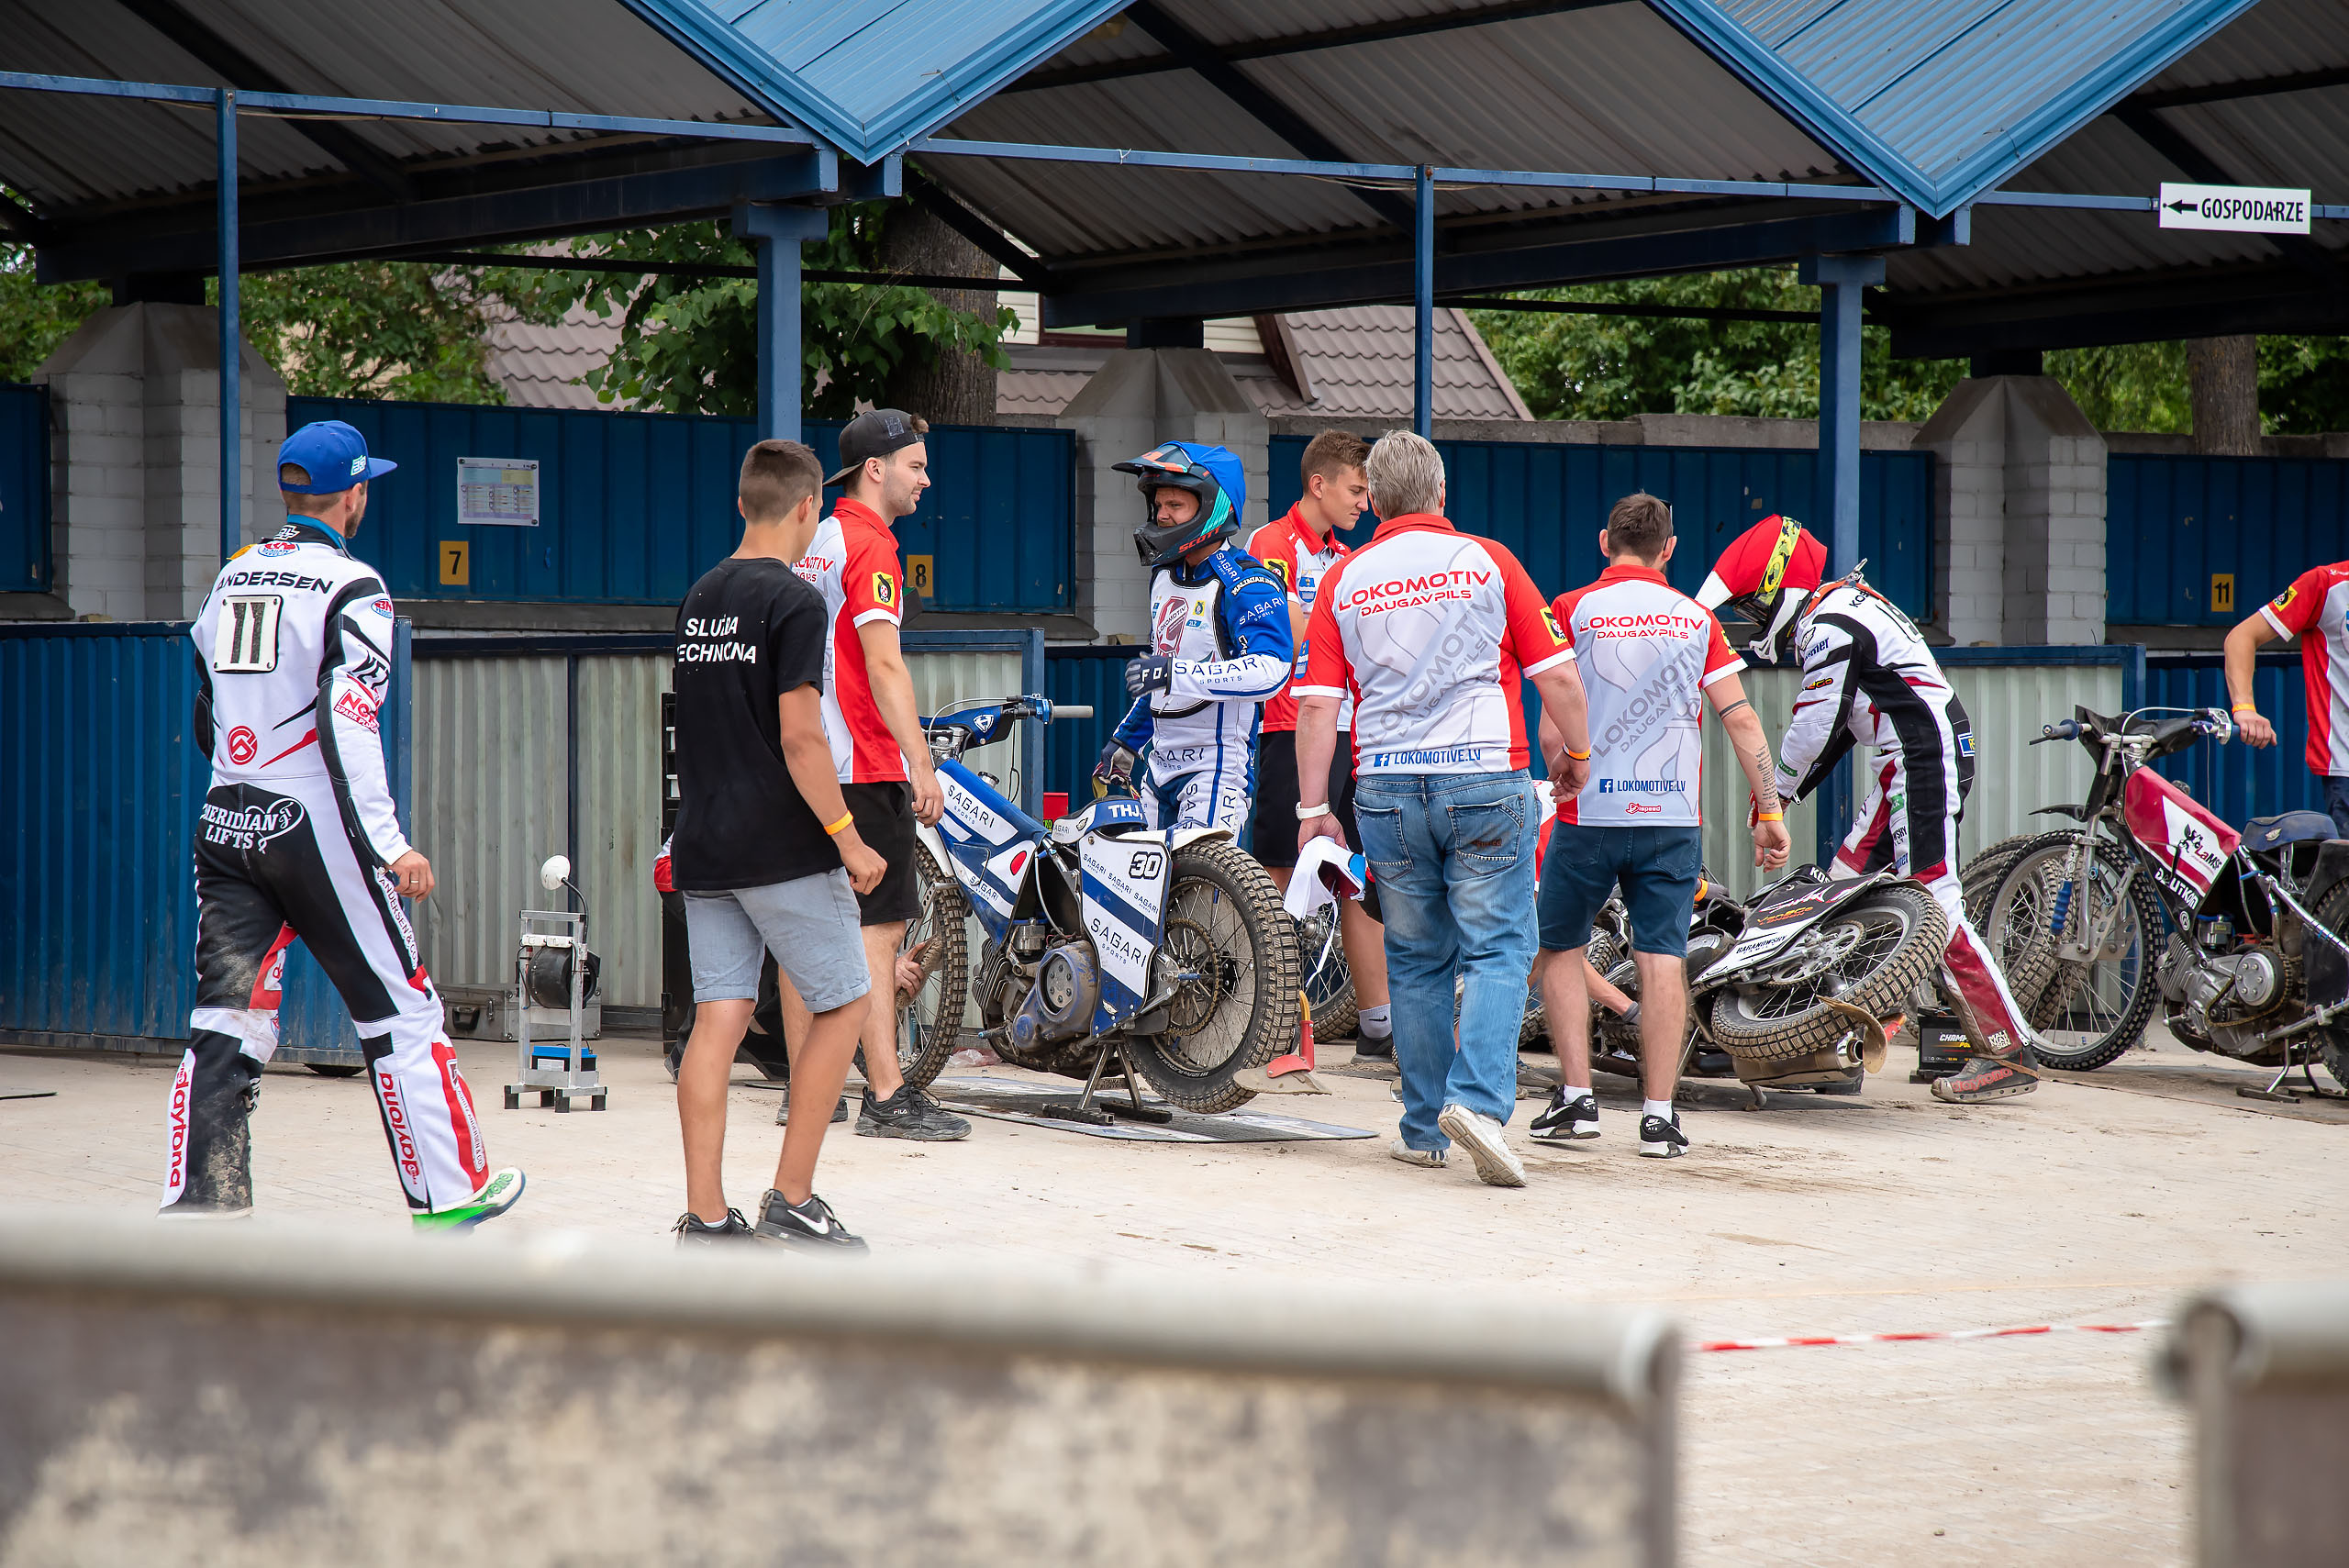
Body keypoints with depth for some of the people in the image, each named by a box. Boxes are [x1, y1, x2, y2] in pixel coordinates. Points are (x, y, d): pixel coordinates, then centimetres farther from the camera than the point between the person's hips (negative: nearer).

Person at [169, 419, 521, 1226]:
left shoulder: (232, 578, 12)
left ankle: (194, 1207, -4)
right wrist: (389, 846, -22)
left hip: (226, 827, 6)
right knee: (400, 1011, 7)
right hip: (314, 828, -6)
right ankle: (448, 1191, 14)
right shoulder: (351, 588, -9)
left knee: (226, 1022, 5)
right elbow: (347, 725, -20)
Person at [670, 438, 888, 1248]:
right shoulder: (793, 602, -11)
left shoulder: (699, 597, 12)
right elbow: (799, 736, -17)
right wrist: (847, 838, -12)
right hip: (782, 847, -7)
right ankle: (791, 1199, 4)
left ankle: (705, 1215, -1)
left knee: (717, 1021, 3)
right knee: (843, 1003, 7)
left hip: (703, 846, 7)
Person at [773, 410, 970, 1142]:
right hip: (861, 767, -9)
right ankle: (887, 1098, -13)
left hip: (801, 763, 9)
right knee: (879, 924, -10)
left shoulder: (812, 544, 17)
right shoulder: (869, 546, -11)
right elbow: (883, 666, -19)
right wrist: (922, 767, -21)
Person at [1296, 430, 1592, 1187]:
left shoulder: (1345, 580, 6)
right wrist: (1579, 755, 14)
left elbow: (1318, 704, 1)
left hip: (1388, 788, 3)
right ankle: (1479, 1098, -22)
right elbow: (1557, 676, -1)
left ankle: (1423, 1130, 15)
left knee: (1416, 962, 12)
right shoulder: (1487, 562, 0)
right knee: (1497, 950, -2)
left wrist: (1313, 807, 6)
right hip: (1485, 777, -3)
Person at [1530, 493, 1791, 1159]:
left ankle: (1575, 1096, 5)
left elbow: (1552, 731, -5)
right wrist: (1769, 812, 4)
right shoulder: (1696, 618, 6)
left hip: (1588, 813, -2)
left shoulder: (1573, 611, -1)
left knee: (1560, 948, 13)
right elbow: (1741, 719, 1)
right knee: (1662, 960, 2)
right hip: (1674, 818, 2)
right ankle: (1659, 1114, -2)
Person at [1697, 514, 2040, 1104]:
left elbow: (1815, 729, -15)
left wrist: (1775, 792, 1)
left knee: (1932, 904, -13)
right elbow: (1839, 725, 22)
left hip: (1926, 761, -11)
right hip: (1905, 764, 11)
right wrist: (1785, 792, 20)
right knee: (1847, 885, 12)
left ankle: (2011, 1052, -14)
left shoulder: (1828, 628, -15)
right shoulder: (1842, 604, 18)